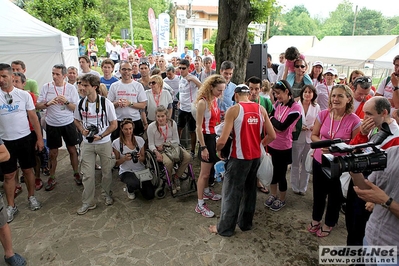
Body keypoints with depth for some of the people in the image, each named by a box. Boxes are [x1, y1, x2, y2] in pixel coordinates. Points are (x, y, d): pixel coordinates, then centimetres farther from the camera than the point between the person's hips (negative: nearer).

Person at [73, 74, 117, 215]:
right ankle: (88, 202, 18)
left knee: (107, 171, 11)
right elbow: (77, 120, 13)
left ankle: (107, 194, 35)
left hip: (104, 142, -2)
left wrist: (101, 136, -17)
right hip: (87, 143, 2)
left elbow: (114, 124, -8)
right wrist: (82, 130, -8)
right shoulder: (81, 103, -1)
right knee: (88, 174, 4)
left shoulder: (106, 103, -12)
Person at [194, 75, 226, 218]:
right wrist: (203, 147, -21)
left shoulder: (215, 99, 4)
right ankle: (200, 205, 11)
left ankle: (206, 192, 43)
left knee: (209, 169, 23)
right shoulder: (203, 102, -20)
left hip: (215, 136, 8)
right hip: (206, 138, -8)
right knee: (204, 173, 0)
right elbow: (198, 127, -21)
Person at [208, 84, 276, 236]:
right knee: (250, 190, 20)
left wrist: (218, 149, 2)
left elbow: (223, 140, -18)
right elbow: (272, 136, 4)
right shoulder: (261, 109, 3)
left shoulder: (233, 110, -13)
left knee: (231, 192, 7)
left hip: (239, 158, -5)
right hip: (256, 157, 6)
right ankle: (246, 223, 35)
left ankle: (225, 228, 20)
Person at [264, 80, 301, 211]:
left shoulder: (295, 107, -16)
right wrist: (276, 126, -16)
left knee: (280, 174, 9)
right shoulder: (278, 104, 1)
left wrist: (272, 119, -6)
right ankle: (273, 195, 40)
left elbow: (282, 126, -21)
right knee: (272, 171, 18)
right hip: (272, 144, 5)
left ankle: (282, 200, 32)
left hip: (284, 147, -5)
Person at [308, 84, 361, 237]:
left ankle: (329, 223, 42)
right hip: (320, 160, 3)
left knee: (335, 195, 17)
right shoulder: (323, 114, -8)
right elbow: (314, 135, 3)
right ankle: (316, 219, 45)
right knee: (318, 192, 20)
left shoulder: (354, 120, -17)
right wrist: (322, 143, -17)